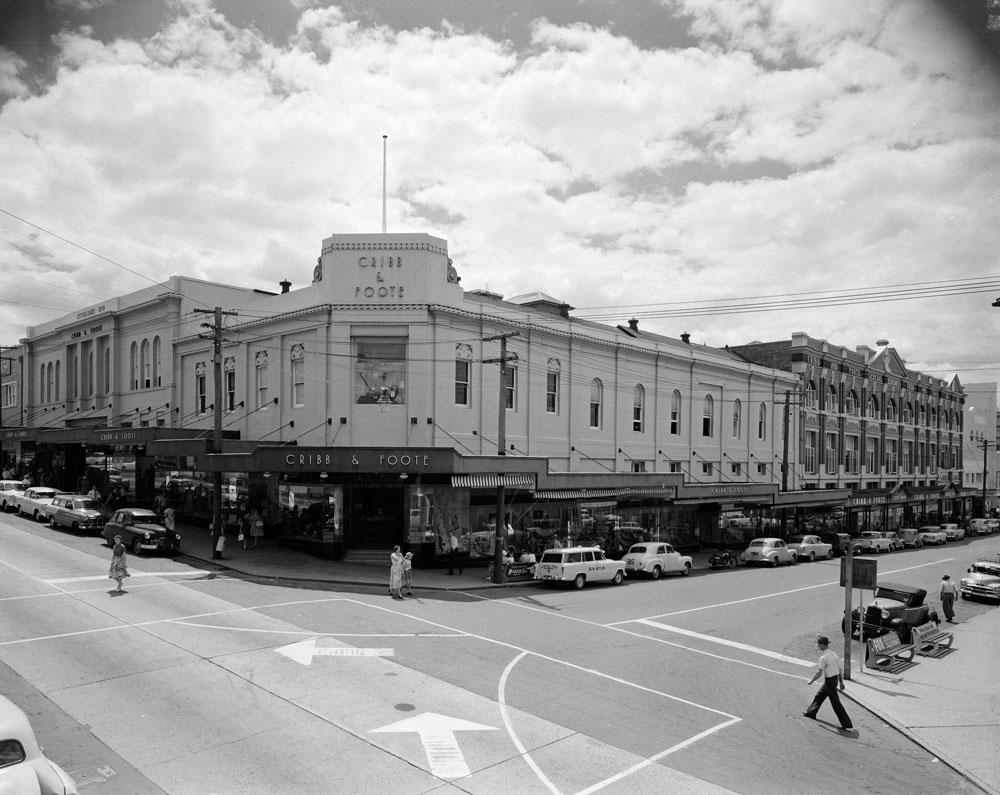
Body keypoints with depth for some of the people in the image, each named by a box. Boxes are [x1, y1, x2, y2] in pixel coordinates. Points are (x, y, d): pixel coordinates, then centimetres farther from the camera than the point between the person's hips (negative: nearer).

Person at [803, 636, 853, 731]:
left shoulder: (823, 657, -24)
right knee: (819, 695, 22)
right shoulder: (833, 653, 3)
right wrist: (841, 682, 17)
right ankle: (811, 713, 36)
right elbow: (840, 669, 9)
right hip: (835, 679, 10)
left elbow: (819, 673, -22)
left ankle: (847, 724, 2)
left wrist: (811, 681, -7)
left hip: (829, 681, -10)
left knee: (836, 703, -2)